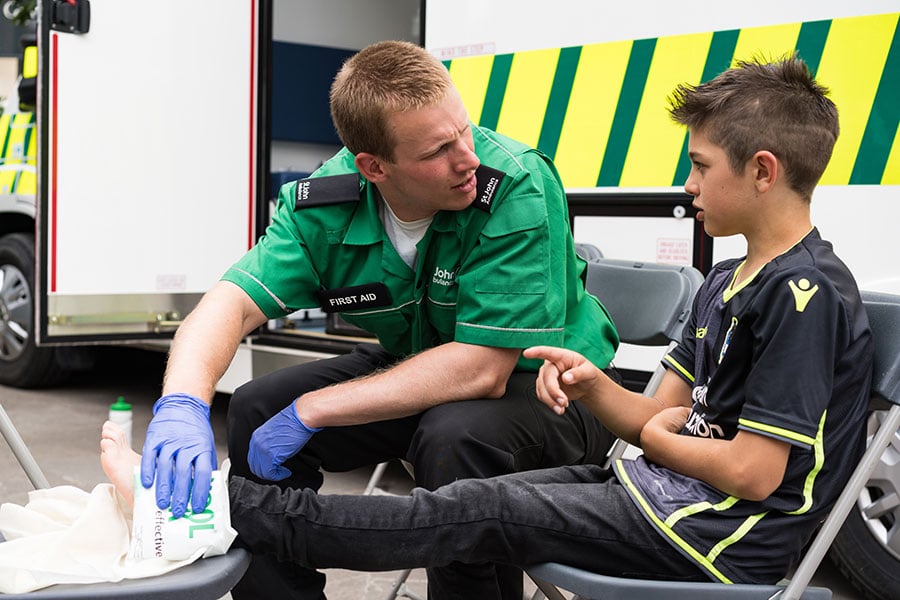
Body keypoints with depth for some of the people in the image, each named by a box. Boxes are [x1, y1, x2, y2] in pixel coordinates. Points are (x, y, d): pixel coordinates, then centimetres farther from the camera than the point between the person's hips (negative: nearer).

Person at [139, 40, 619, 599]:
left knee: (455, 436, -35)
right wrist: (182, 406, -43)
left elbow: (481, 370, -32)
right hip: (418, 365, 5)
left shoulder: (518, 189, -30)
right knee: (256, 407, -8)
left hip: (544, 383, -5)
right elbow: (231, 303, -21)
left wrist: (311, 412, -30)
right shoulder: (327, 203, -15)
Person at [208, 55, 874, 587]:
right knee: (489, 493, 1)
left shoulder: (806, 293, -18)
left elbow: (752, 472, -23)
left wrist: (657, 438, -6)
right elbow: (658, 419, 12)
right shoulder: (726, 282, 13)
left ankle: (288, 521, -5)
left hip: (720, 534, -9)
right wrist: (594, 386, -7)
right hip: (667, 482, 9)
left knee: (487, 511, -10)